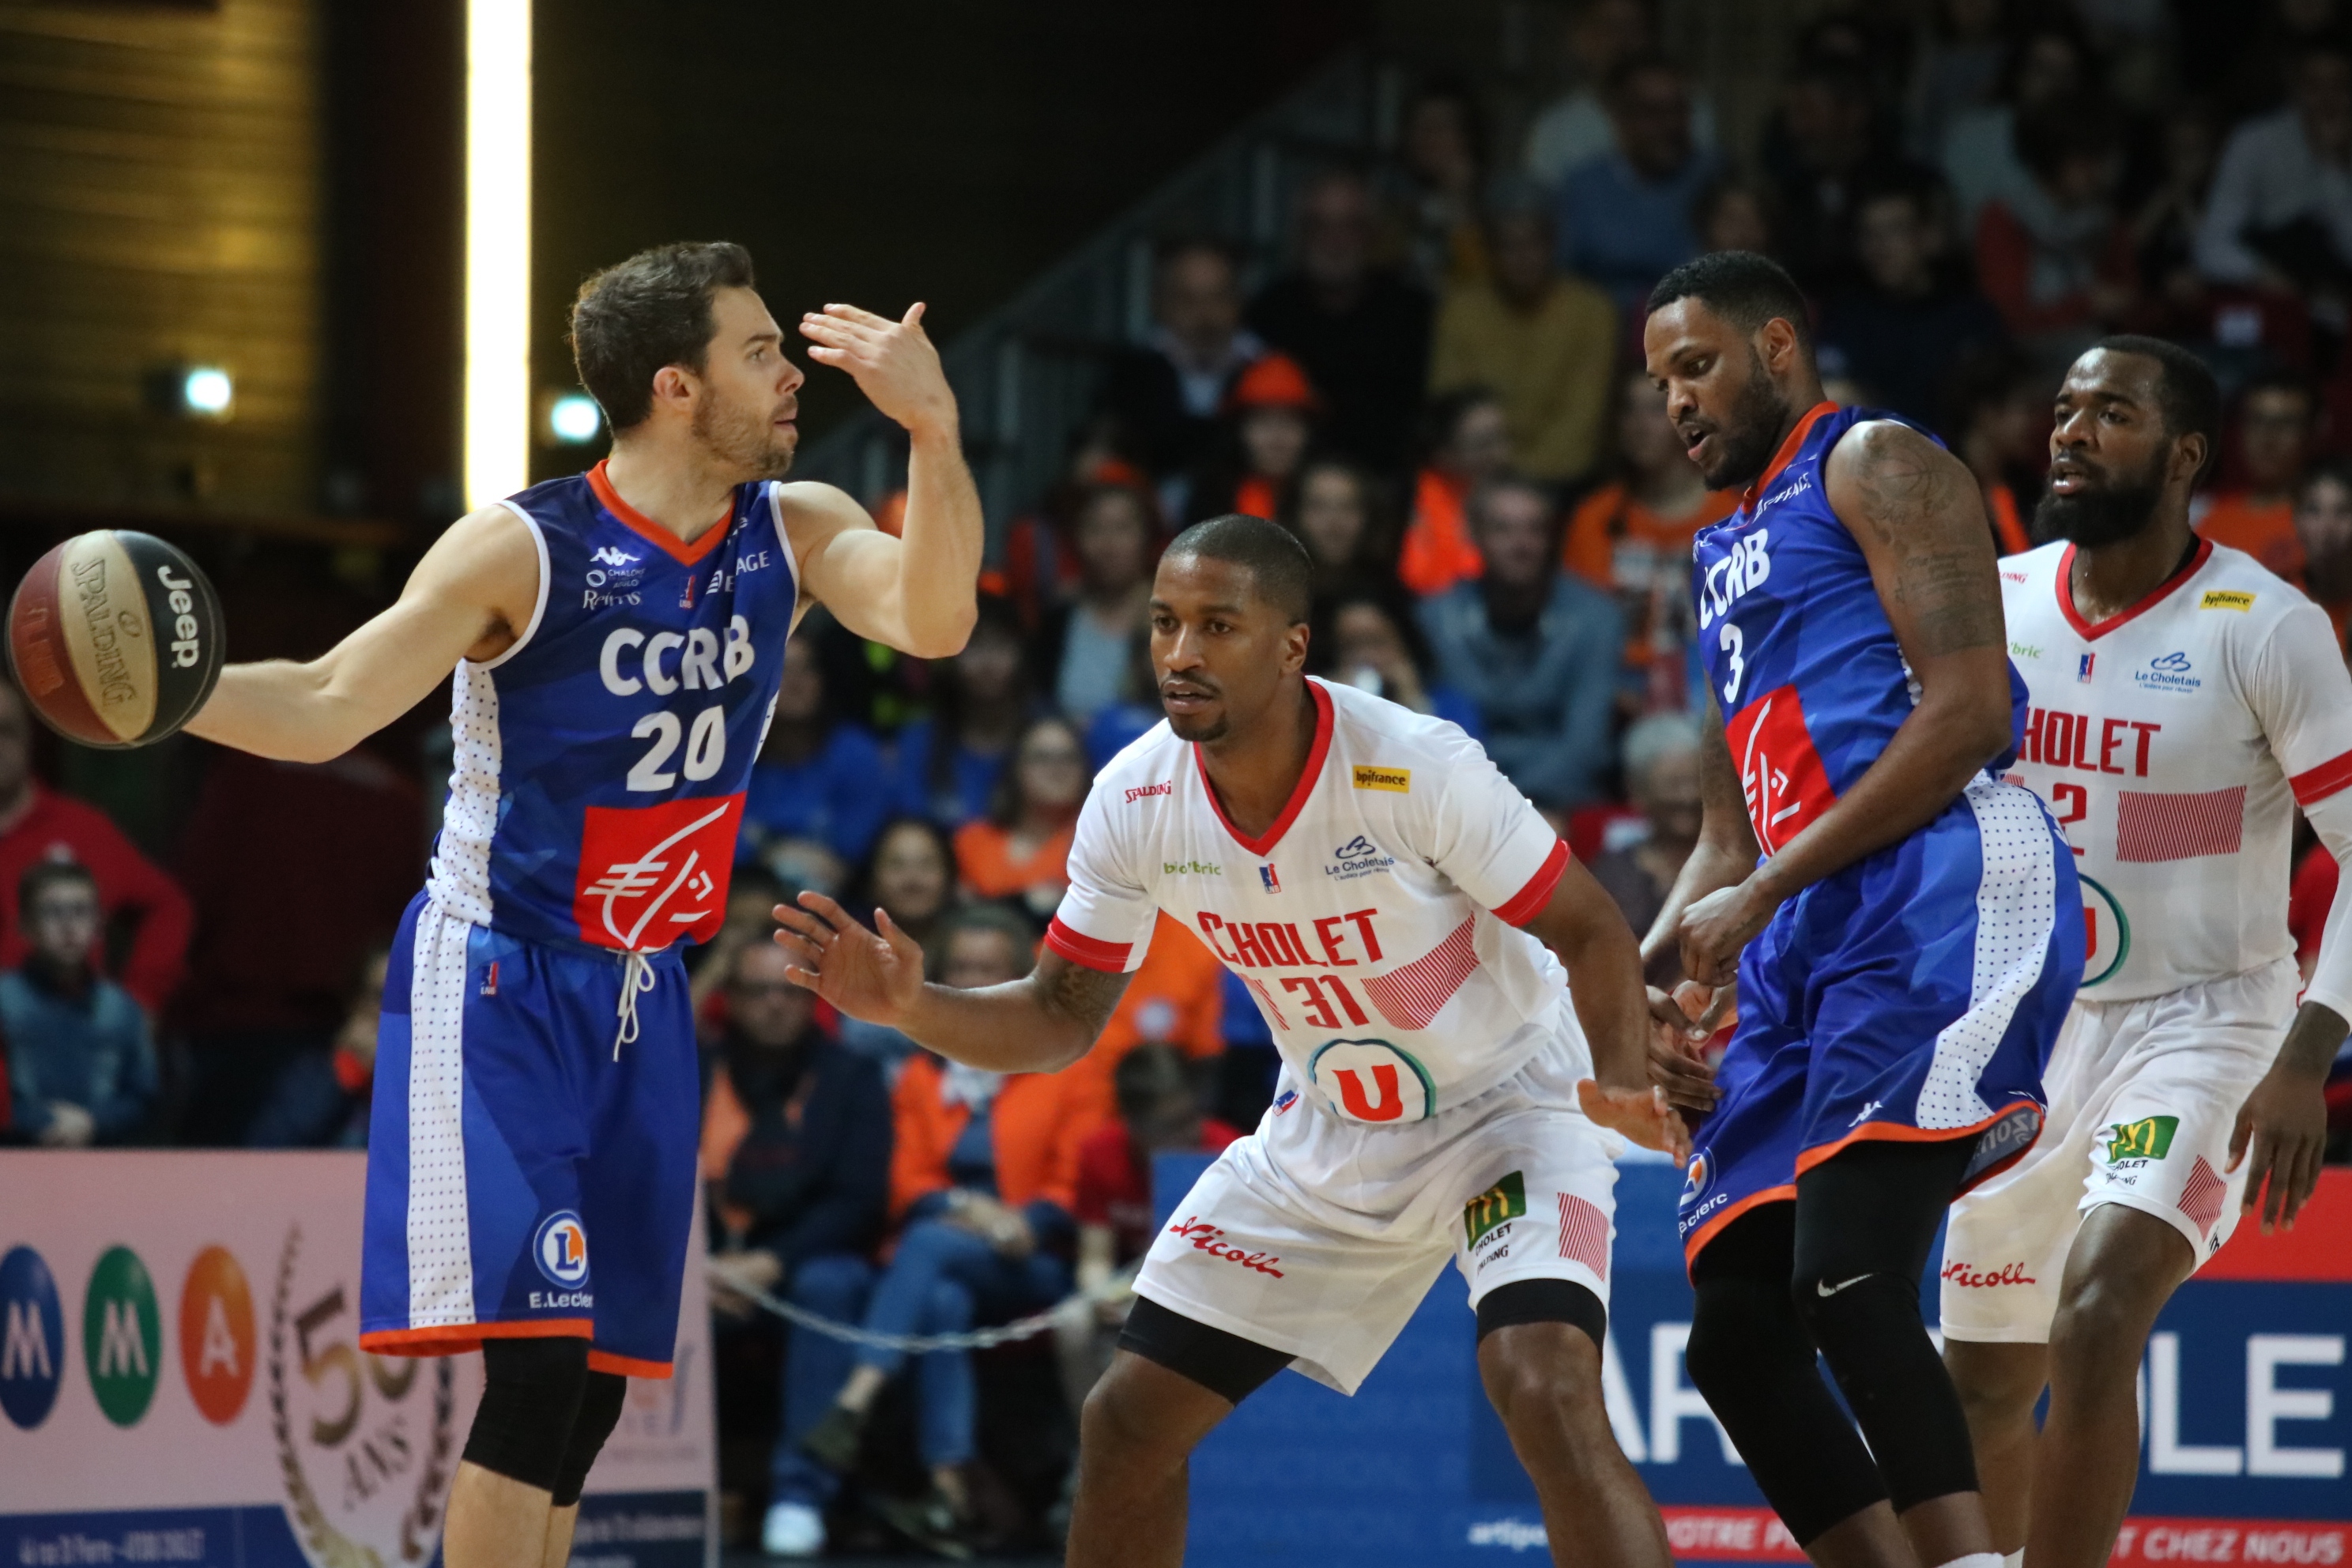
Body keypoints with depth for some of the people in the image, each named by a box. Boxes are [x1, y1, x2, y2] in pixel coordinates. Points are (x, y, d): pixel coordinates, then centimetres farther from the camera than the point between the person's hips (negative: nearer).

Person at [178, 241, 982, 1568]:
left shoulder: (792, 533, -2)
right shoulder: (525, 552, -15)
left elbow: (933, 620, -21)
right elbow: (327, 710, -13)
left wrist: (934, 434, -37)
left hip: (642, 996, 6)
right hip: (496, 976, -6)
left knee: (591, 1388, 7)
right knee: (539, 1355, -19)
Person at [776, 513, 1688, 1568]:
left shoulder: (1415, 769, -29)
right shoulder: (1136, 799, -14)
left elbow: (1591, 932, -19)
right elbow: (1060, 1020, -4)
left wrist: (1619, 1086, -38)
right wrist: (907, 1006, -22)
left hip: (1506, 1101, -5)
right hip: (1331, 1126, 5)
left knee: (1547, 1397, -29)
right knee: (1127, 1423, 2)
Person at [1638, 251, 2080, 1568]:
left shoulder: (1875, 464, 3)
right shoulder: (1729, 558, 30)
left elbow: (1968, 711, -10)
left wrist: (1761, 893, -12)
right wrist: (1668, 986, 11)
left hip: (1942, 892, -10)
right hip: (1812, 945, 10)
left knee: (1850, 1289, -24)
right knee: (1734, 1330, 1)